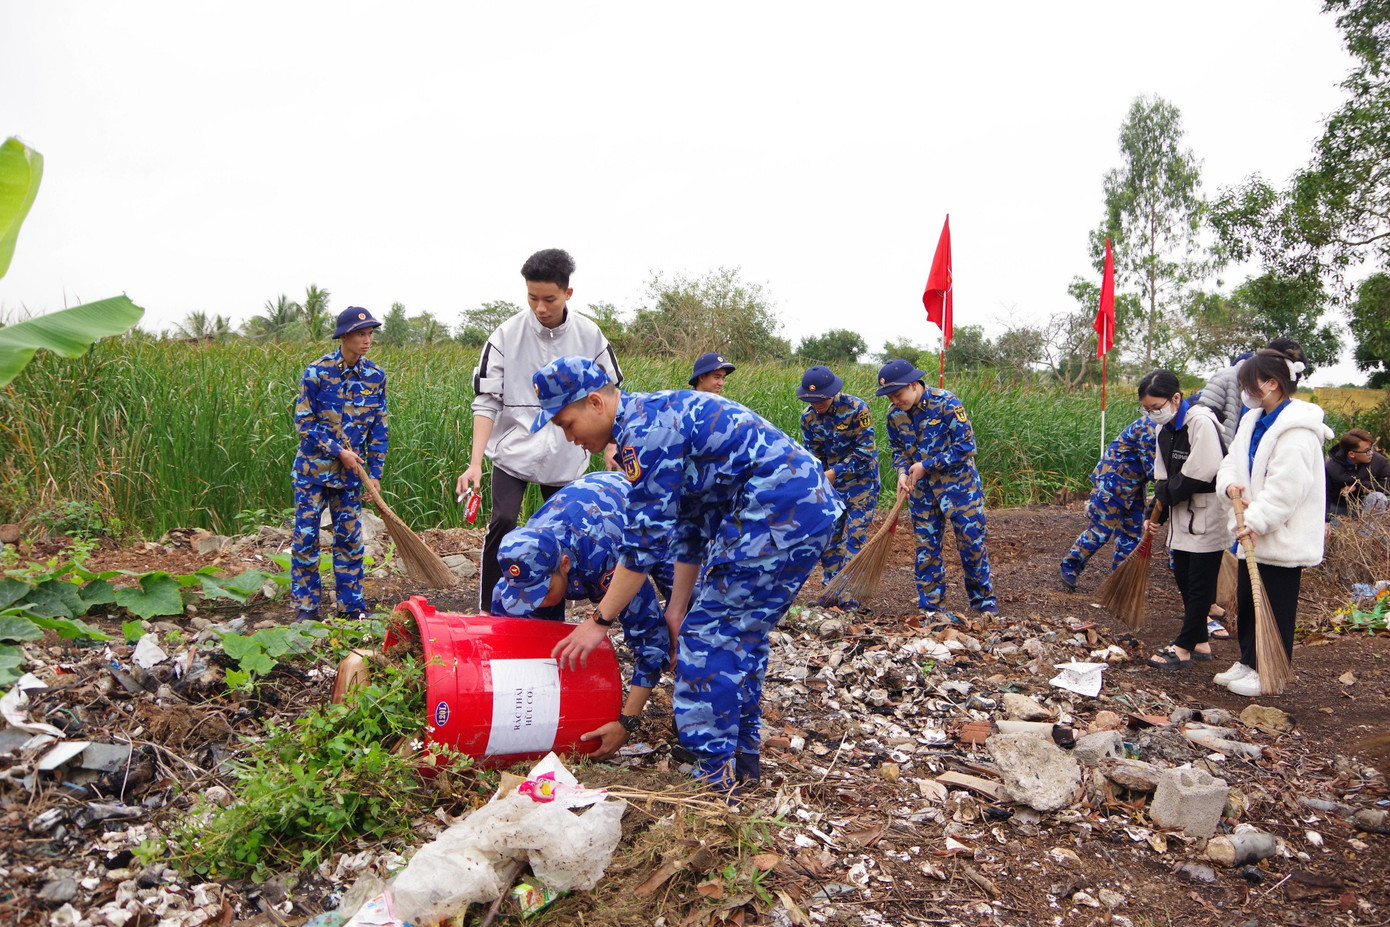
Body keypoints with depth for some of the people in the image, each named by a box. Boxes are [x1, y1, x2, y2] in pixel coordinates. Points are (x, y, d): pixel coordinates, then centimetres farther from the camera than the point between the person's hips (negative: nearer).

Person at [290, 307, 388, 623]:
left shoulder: (375, 376, 0)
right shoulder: (316, 371, -10)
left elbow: (378, 429, 5)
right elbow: (303, 422, -9)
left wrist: (375, 473, 1)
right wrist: (339, 451, -14)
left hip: (351, 470, 3)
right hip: (313, 467, -3)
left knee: (349, 536, 8)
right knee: (306, 534, 1)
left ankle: (352, 603, 18)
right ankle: (305, 605, 11)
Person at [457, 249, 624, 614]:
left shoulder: (589, 335, -3)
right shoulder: (507, 335, -9)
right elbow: (486, 401, -10)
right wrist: (475, 462, -18)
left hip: (566, 457, 2)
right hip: (514, 450, -2)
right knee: (502, 522, -15)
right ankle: (487, 612, -2)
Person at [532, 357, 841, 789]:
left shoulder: (644, 430, -14)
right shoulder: (658, 415, 18)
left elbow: (644, 543, -14)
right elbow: (691, 526, 20)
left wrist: (599, 621, -5)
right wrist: (677, 608, 20)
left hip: (777, 511, -10)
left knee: (709, 636, -2)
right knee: (743, 634, 19)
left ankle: (713, 773, 6)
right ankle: (742, 755, 30)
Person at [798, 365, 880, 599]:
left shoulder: (856, 408, -19)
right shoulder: (808, 417, -5)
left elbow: (865, 451, -19)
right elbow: (812, 455, 4)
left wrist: (835, 472, -22)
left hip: (861, 480, -5)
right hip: (830, 483, 5)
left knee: (854, 536, -8)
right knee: (828, 536, 6)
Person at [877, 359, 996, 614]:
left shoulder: (946, 403, -19)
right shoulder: (895, 414, -2)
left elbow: (966, 446, -20)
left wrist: (925, 465, -19)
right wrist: (903, 472, -10)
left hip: (958, 483, -4)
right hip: (922, 489, 5)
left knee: (972, 542, 1)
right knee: (926, 546, 7)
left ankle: (984, 600, 18)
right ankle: (929, 605, 16)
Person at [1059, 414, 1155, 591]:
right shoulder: (1149, 427, -25)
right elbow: (1152, 470, -24)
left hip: (1134, 487, 9)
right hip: (1112, 480, -9)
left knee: (1132, 535, 8)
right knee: (1100, 531, -5)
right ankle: (1070, 567, 12)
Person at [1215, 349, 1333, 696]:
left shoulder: (1296, 429, -19)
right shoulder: (1253, 422, 11)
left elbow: (1287, 485, -24)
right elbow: (1232, 462, 14)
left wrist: (1256, 520, -25)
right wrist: (1230, 484, -8)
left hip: (1282, 536, -9)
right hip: (1253, 534, 9)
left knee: (1275, 608, 1)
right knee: (1246, 601, 17)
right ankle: (1247, 662, 29)